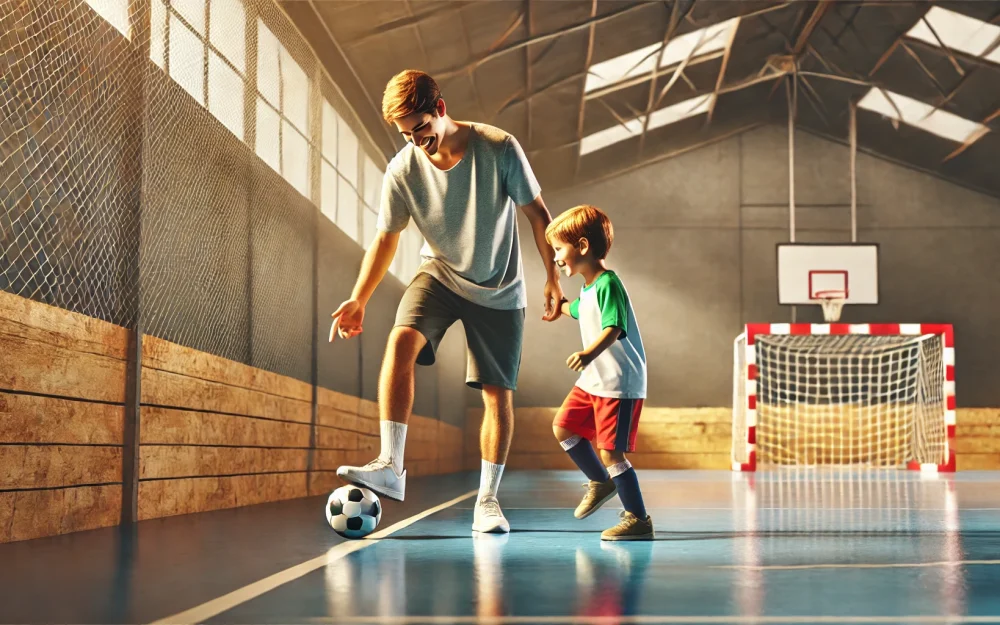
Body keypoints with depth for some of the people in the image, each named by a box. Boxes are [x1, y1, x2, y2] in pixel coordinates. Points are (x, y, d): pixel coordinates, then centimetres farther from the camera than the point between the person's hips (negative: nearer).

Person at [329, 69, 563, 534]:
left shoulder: (500, 149, -19)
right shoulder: (402, 170, -14)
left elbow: (537, 214, -8)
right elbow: (386, 238, -3)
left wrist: (552, 278, -8)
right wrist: (358, 299, -10)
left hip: (500, 291, -1)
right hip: (440, 274, 1)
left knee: (498, 391, -3)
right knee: (401, 341, -28)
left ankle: (487, 499, 11)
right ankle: (390, 466, -30)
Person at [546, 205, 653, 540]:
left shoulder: (608, 285, -18)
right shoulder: (587, 289, 12)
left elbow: (612, 330, -31)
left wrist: (589, 353, -47)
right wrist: (562, 306, 55)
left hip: (620, 384, -10)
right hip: (593, 380, 10)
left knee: (610, 451, -10)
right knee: (563, 427, 15)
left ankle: (638, 519, -1)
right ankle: (601, 482, 32)